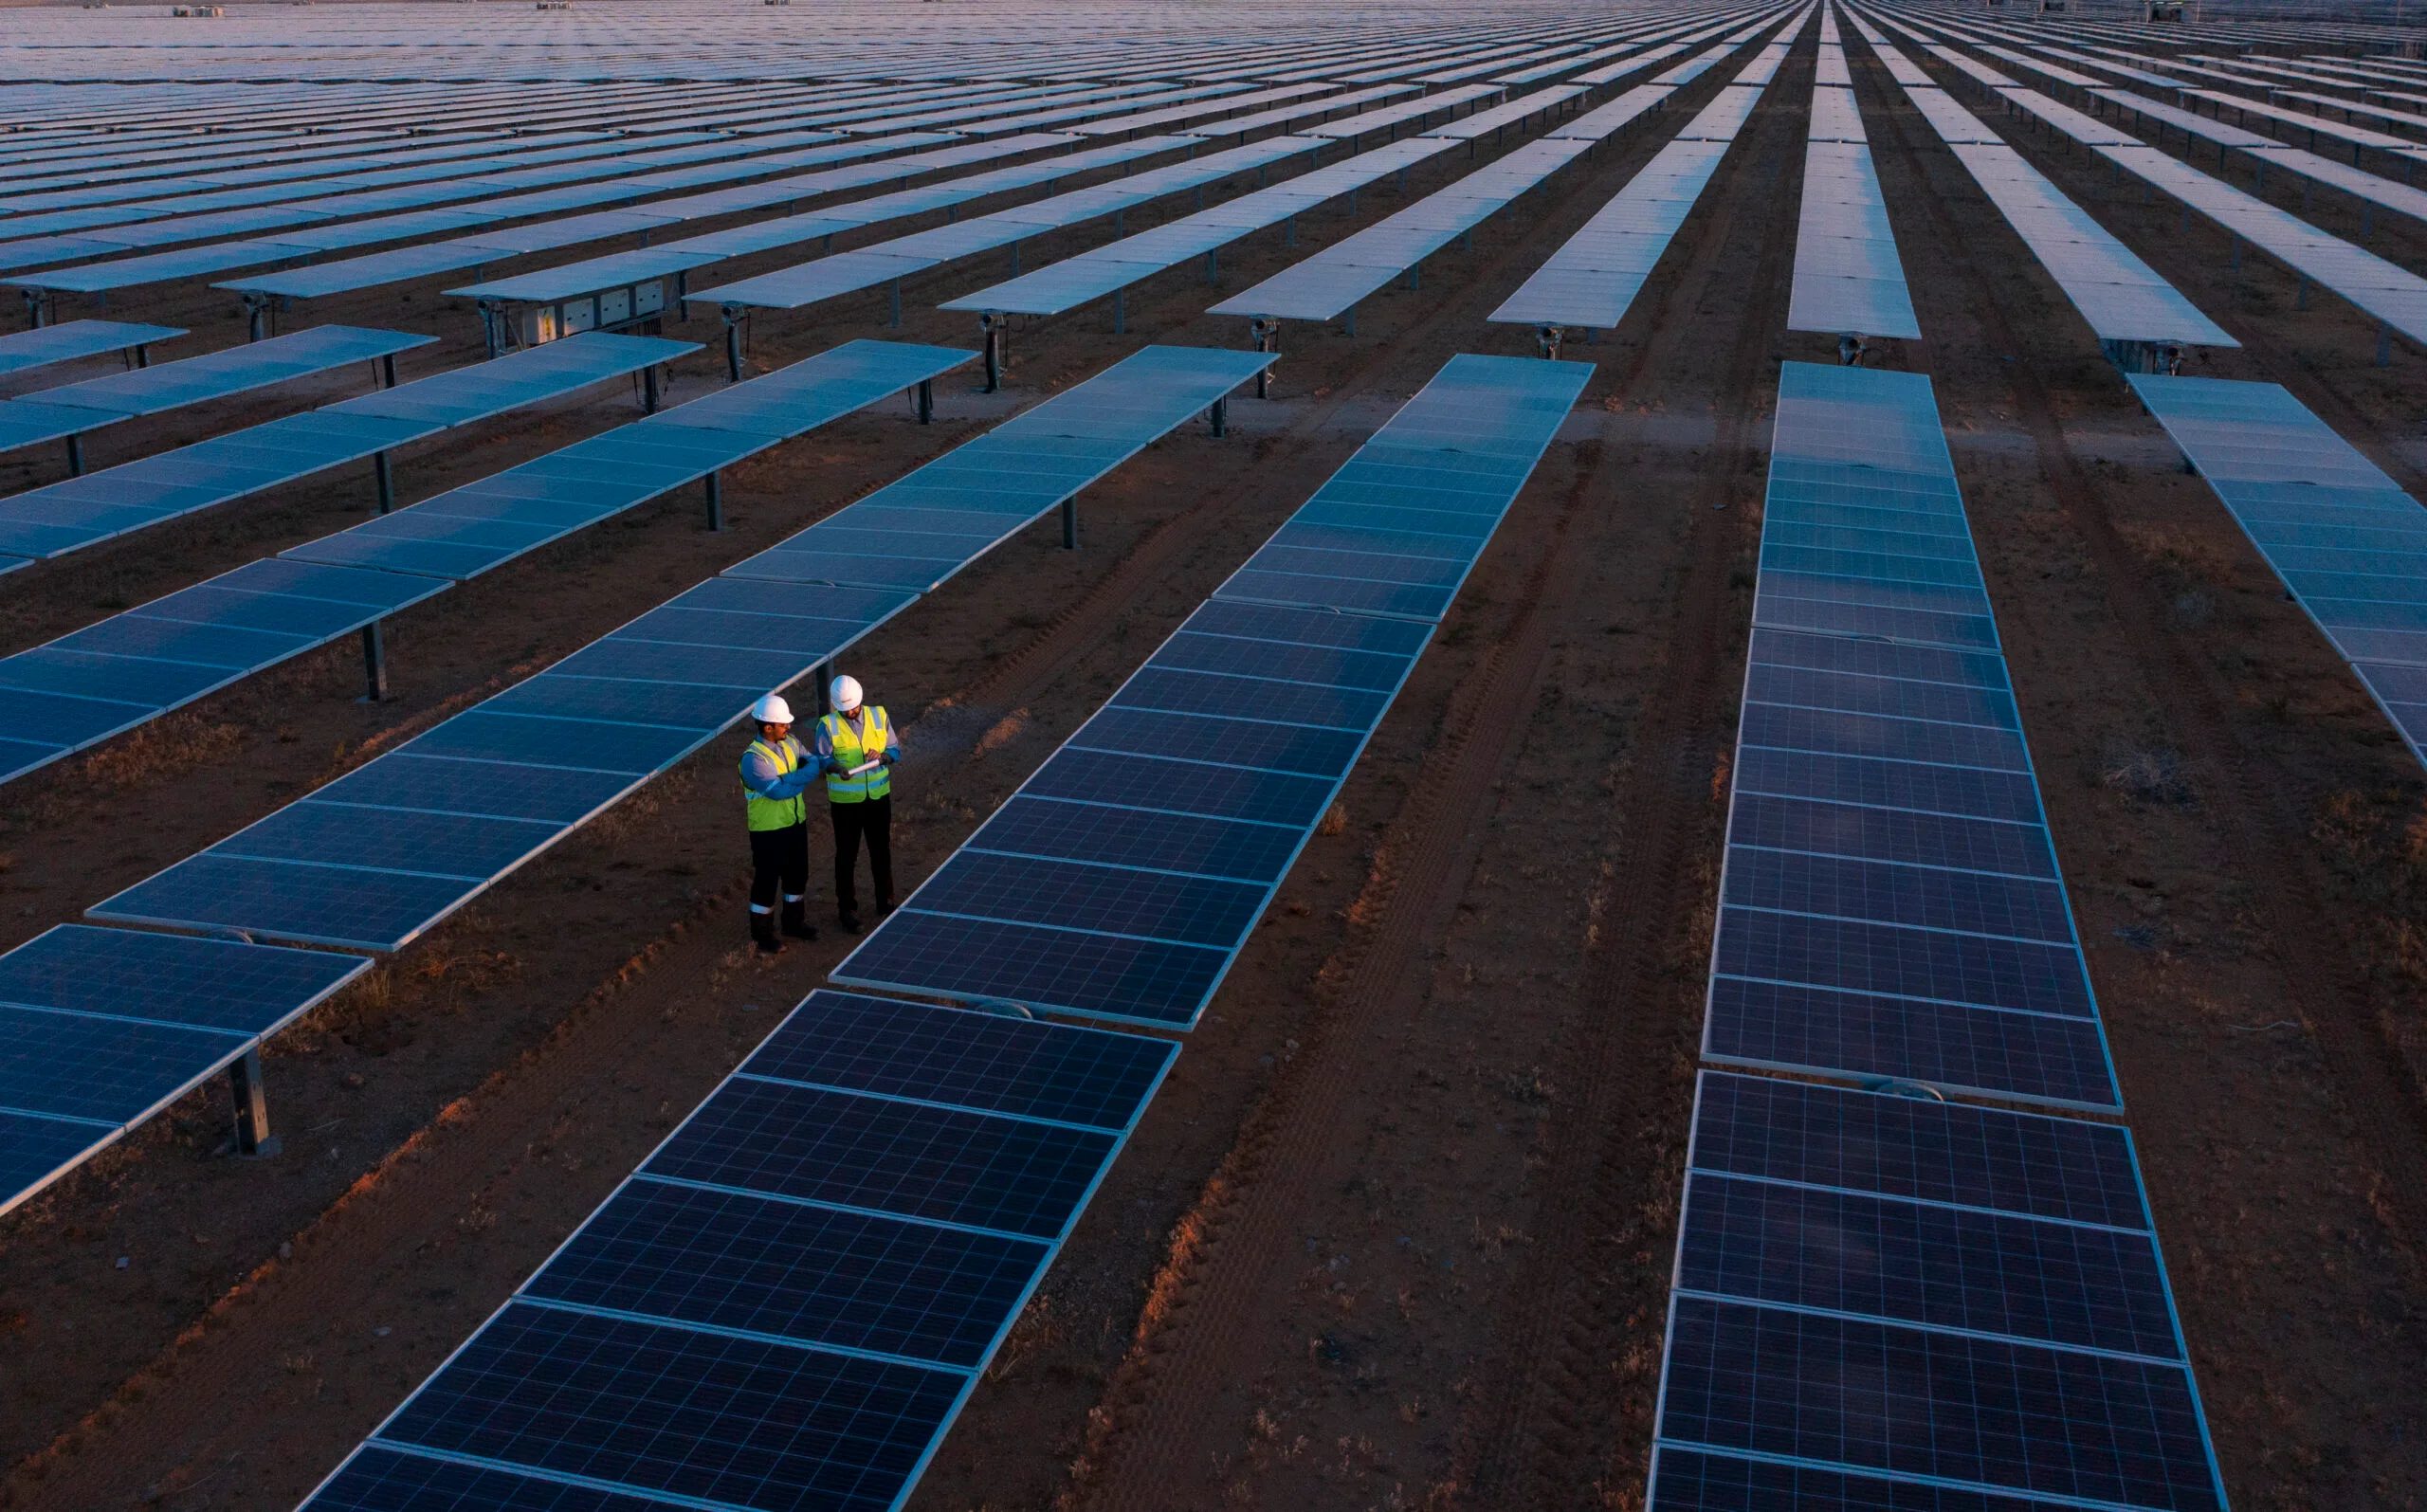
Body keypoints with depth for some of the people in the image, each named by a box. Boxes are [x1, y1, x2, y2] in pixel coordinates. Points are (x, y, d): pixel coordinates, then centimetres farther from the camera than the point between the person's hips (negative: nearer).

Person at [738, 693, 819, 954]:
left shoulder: (790, 743, 0)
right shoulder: (753, 758, -24)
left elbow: (813, 766, -4)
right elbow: (779, 790, -29)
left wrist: (789, 779, -21)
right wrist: (800, 779, -18)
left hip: (796, 823, 8)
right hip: (768, 830, -7)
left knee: (797, 876, 21)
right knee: (766, 882, 5)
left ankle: (794, 922, 40)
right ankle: (762, 933, 20)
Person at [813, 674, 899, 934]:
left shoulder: (879, 716, -3)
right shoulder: (828, 725, -10)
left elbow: (895, 750, 1)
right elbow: (822, 759, -11)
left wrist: (881, 756, -22)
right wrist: (836, 768, -32)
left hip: (878, 797, 3)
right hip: (845, 801, -3)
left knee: (881, 852, 16)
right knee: (846, 857, 7)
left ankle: (885, 902, 33)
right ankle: (847, 909, 19)